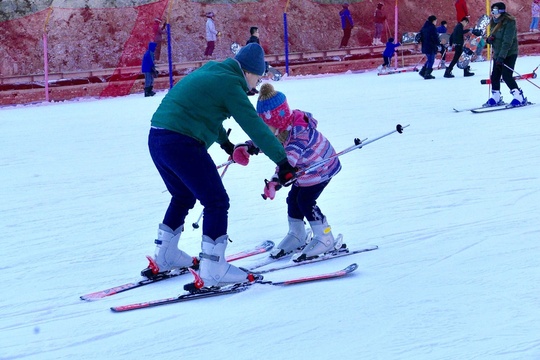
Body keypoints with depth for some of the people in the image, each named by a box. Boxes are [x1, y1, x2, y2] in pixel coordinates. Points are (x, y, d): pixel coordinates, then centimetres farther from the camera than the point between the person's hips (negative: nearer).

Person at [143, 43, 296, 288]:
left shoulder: (210, 72, 20)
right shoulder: (229, 84, -7)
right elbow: (255, 126, -11)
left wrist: (227, 144, 49)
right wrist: (283, 162, -9)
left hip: (157, 139, 9)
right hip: (182, 144, -9)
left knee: (184, 196, 28)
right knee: (216, 202, -1)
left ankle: (164, 258, 37)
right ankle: (213, 271, -3)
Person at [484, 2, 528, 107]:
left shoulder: (509, 22, -16)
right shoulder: (494, 23, 11)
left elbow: (507, 41, -23)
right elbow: (493, 36, 21)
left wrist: (502, 56, -29)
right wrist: (489, 39, -4)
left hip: (509, 54, -8)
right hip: (498, 55, 8)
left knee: (506, 76, -17)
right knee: (494, 76, 7)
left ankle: (520, 98, -15)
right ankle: (496, 98, 20)